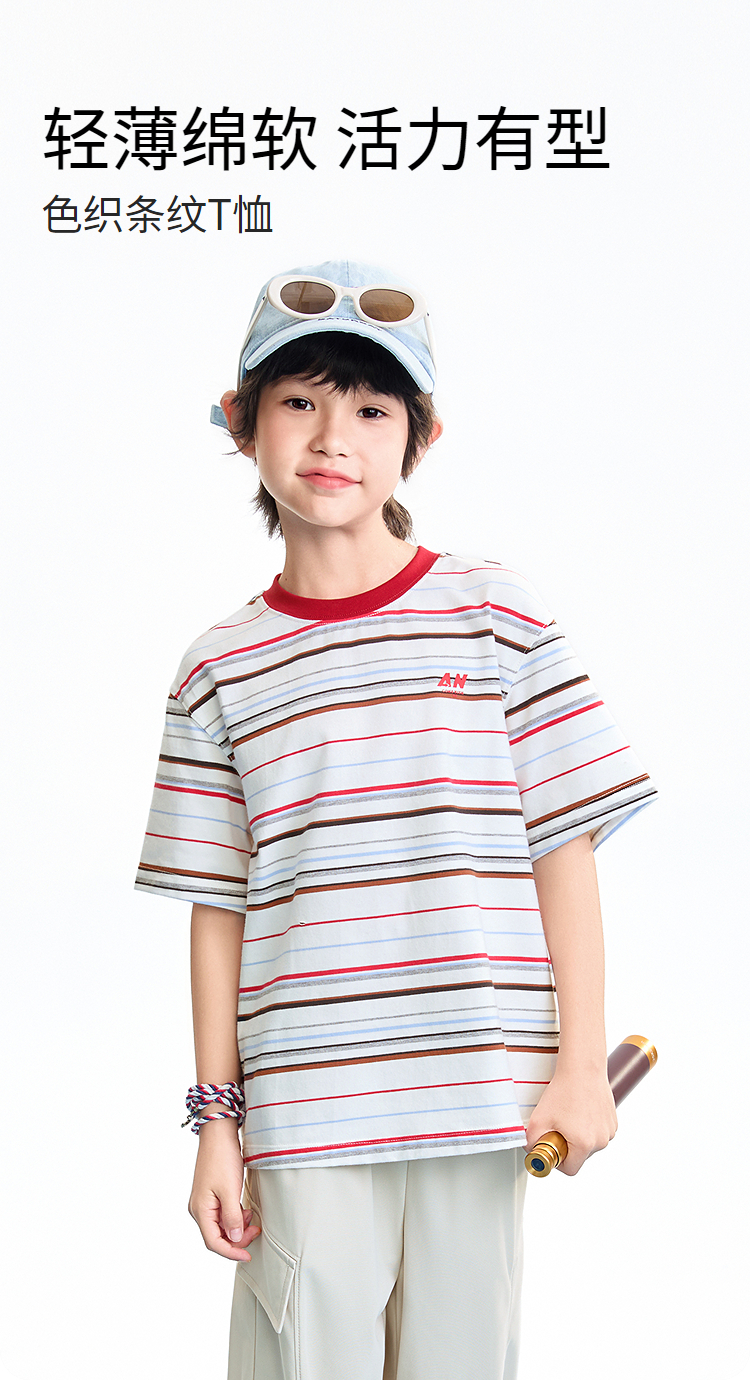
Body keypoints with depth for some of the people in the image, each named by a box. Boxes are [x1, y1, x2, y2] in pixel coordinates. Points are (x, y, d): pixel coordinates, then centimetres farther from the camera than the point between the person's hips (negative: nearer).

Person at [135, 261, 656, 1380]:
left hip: (479, 1099, 0)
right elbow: (218, 906, 6)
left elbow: (564, 848, 1)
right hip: (303, 1112, 1)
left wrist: (581, 1063, -2)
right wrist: (217, 1119, 5)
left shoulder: (497, 616, 0)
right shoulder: (222, 670, 4)